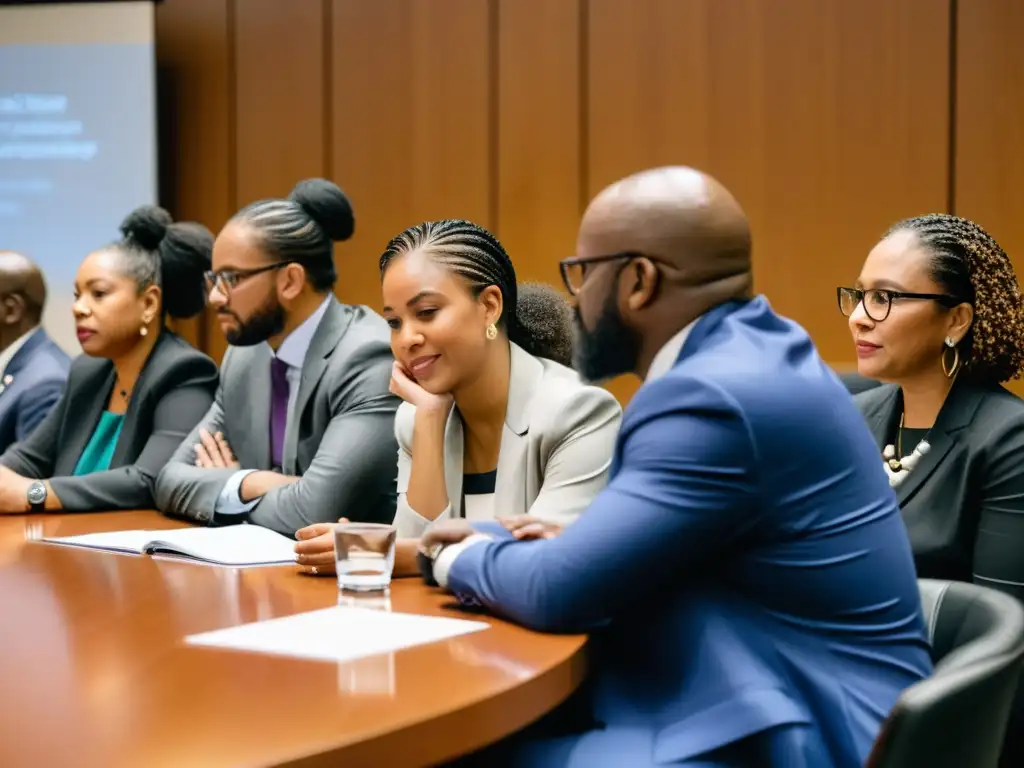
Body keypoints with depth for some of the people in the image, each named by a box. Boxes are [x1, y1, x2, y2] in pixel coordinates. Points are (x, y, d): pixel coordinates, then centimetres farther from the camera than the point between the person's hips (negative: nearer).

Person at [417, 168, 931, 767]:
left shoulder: (718, 394, -21)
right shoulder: (744, 355, 9)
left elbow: (560, 590, -19)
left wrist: (463, 559, 1)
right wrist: (496, 546, 6)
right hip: (772, 713, 9)